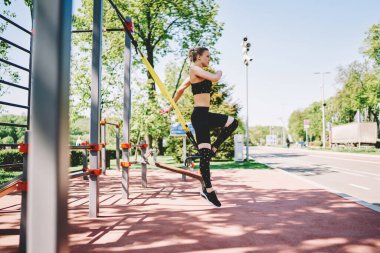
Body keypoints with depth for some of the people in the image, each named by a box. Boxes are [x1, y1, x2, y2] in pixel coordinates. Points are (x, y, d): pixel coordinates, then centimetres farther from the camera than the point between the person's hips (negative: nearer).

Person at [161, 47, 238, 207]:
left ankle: (212, 149, 14)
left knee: (232, 123, 20)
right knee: (204, 155, -6)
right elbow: (214, 78, -21)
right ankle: (208, 191, 3)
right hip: (200, 115, -10)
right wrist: (219, 72, 4)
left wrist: (170, 107, 34)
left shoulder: (196, 73, 19)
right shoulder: (195, 69, -8)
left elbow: (180, 89, 26)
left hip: (204, 115, 10)